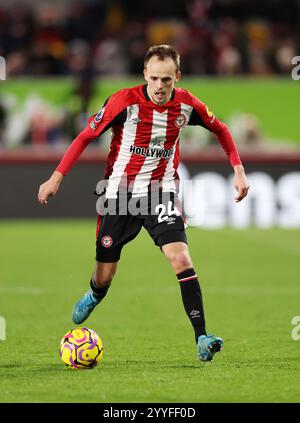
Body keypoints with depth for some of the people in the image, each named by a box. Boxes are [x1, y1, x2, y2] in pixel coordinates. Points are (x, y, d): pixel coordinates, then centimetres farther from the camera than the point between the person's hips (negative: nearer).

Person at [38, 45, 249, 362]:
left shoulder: (186, 105, -7)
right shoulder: (125, 101, -15)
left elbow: (219, 129, 13)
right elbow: (86, 136, -6)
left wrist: (238, 169, 5)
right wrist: (57, 177, -10)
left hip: (161, 193, 1)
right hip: (119, 192, -1)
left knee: (181, 259, -21)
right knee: (104, 276, 7)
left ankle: (201, 339, -20)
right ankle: (94, 295, 46)